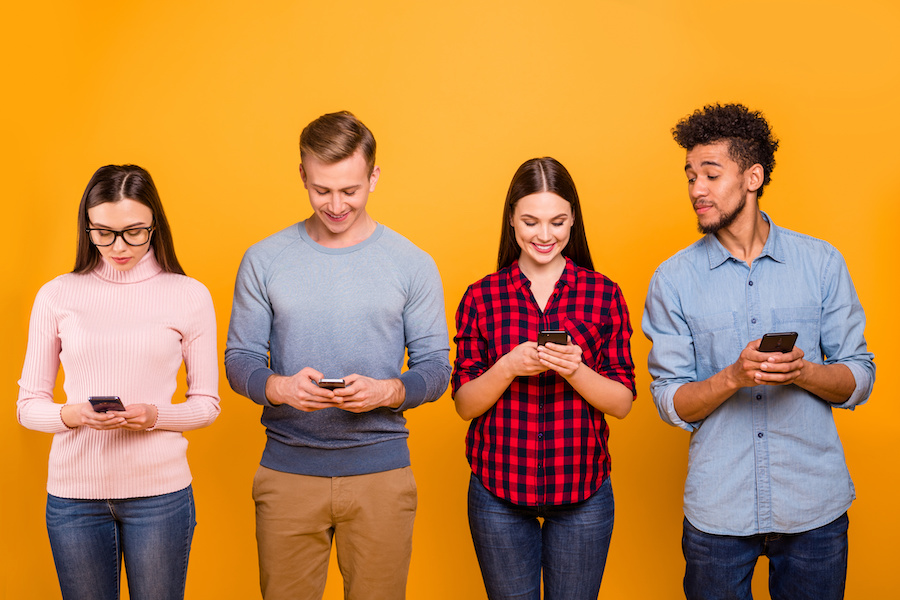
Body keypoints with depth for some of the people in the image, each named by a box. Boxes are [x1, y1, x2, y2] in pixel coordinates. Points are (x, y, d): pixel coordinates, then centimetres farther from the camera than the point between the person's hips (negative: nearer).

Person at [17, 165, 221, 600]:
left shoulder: (189, 295, 1)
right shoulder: (57, 295, 3)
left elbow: (206, 403, 5)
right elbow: (28, 405, 5)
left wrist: (154, 416, -15)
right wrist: (74, 414, -16)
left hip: (160, 489, -1)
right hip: (73, 492, 1)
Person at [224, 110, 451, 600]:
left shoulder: (412, 265, 0)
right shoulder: (264, 260, 2)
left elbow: (436, 367, 2)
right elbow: (239, 359, 4)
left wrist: (387, 391, -19)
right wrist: (280, 387, -18)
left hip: (380, 472, 0)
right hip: (287, 472, 1)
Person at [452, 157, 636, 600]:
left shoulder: (604, 295, 0)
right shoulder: (480, 298, 0)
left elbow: (622, 403, -2)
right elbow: (465, 405, 0)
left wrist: (575, 370, -20)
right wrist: (508, 368, -18)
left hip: (582, 491, 0)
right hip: (498, 490, 0)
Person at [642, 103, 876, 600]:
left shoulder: (822, 263, 0)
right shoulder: (673, 280, -2)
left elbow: (859, 379, 2)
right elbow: (672, 402, -3)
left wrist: (802, 372, -18)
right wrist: (734, 377, -22)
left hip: (814, 505, 1)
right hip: (718, 511, 0)